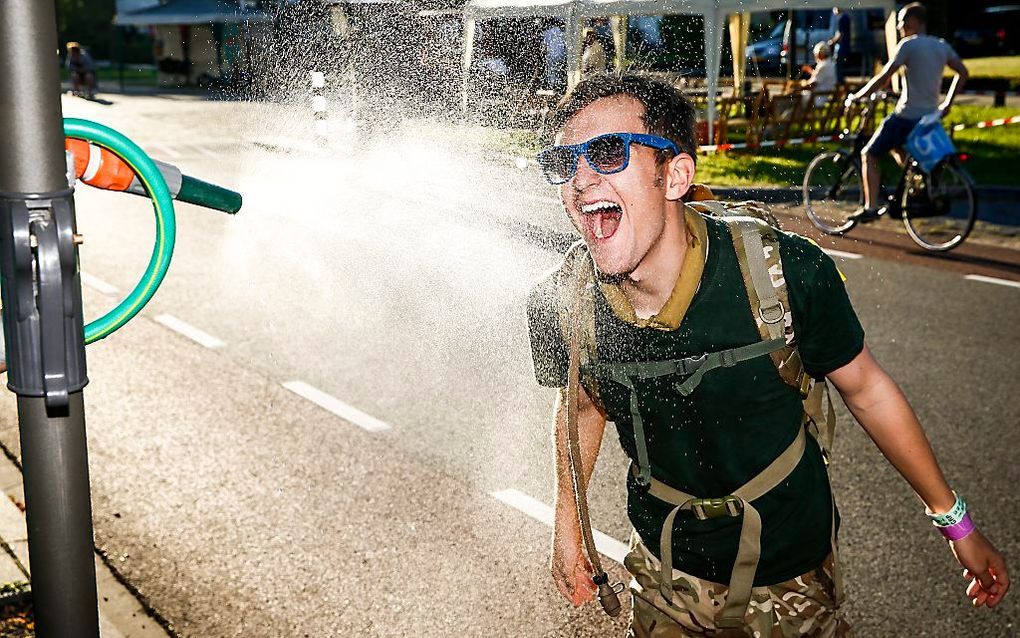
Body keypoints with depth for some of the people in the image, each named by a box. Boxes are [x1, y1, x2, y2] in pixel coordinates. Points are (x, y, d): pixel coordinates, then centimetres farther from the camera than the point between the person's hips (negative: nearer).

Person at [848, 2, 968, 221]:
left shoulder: (909, 45, -11)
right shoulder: (941, 45, 11)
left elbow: (883, 78, -13)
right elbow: (963, 73, 12)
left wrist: (857, 96, -4)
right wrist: (947, 103, 17)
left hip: (906, 116, -8)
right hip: (930, 115, 8)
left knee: (869, 155, 3)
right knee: (896, 146, 33)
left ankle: (870, 207, -6)